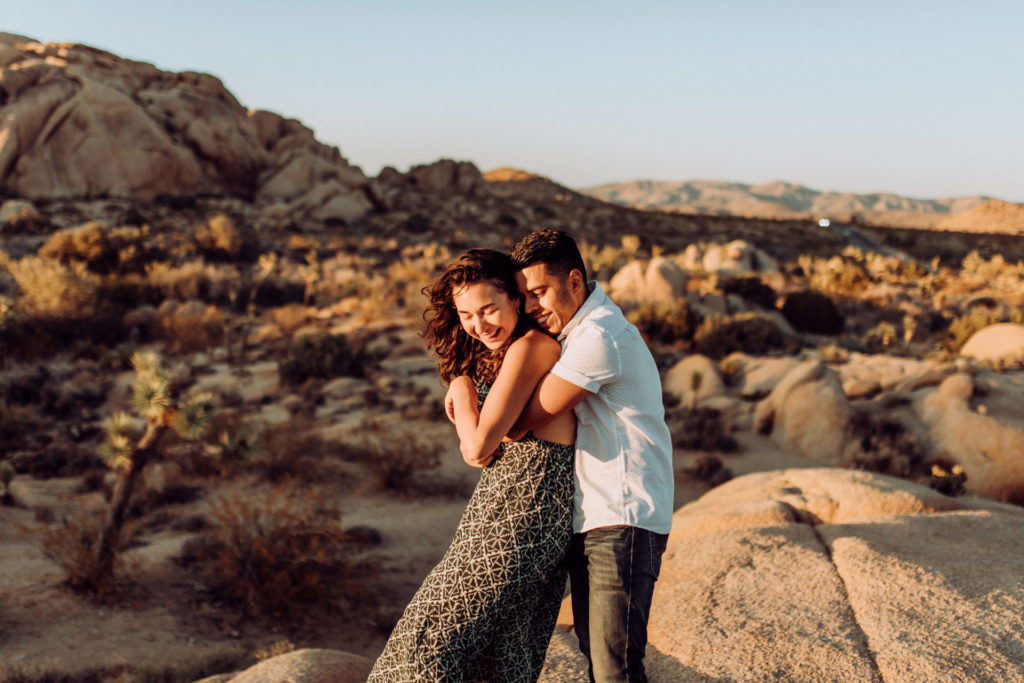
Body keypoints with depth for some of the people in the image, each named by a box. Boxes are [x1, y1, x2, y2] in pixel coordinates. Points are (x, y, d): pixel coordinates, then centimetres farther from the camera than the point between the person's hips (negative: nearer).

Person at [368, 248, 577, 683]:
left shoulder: (530, 346, -14)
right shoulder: (489, 356, 17)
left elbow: (479, 446, -16)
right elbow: (476, 454, 13)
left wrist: (461, 388, 0)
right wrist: (464, 410, -7)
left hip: (521, 508, -10)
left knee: (439, 630, -3)